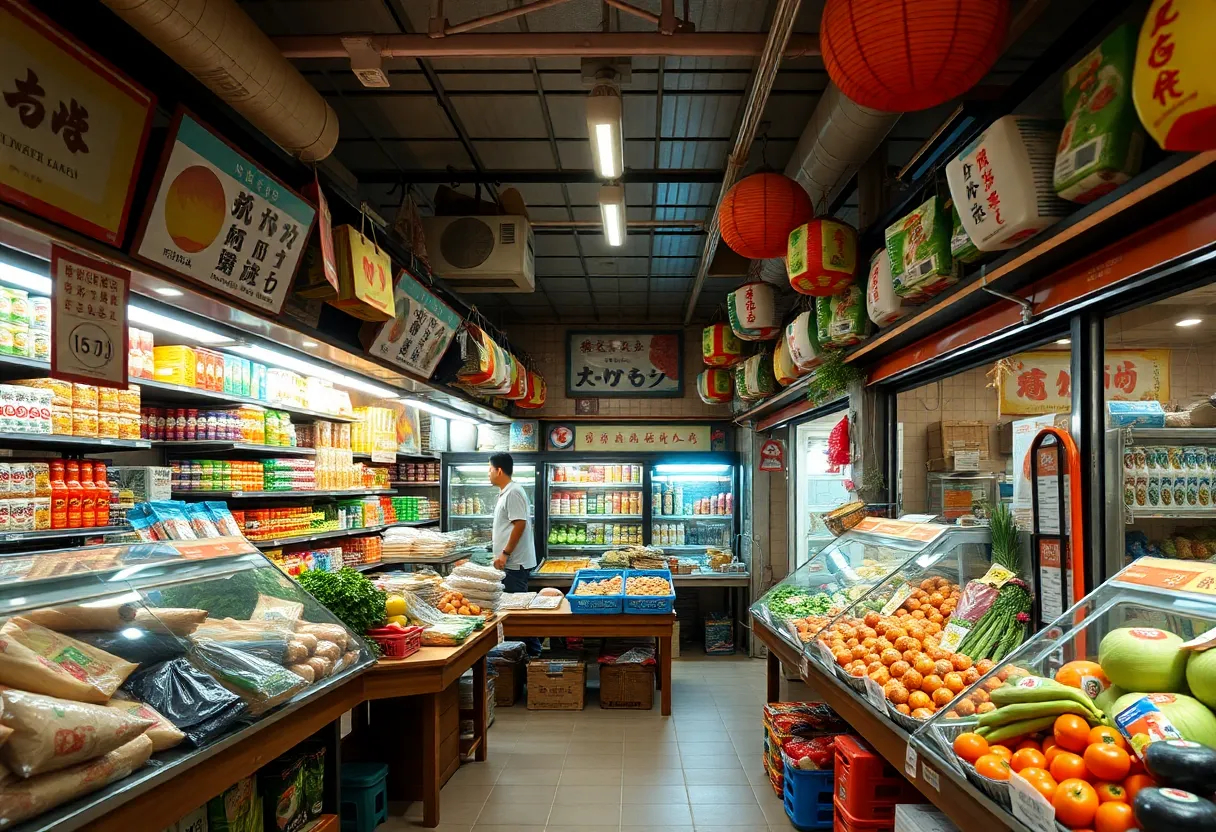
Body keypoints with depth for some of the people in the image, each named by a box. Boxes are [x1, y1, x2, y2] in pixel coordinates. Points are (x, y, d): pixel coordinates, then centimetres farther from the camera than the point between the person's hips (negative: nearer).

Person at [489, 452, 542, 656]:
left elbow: (520, 524, -22)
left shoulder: (513, 492, -15)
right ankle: (531, 649, 19)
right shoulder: (505, 493, 16)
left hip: (515, 563, -10)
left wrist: (505, 554, -20)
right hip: (510, 562, 10)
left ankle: (531, 651, 3)